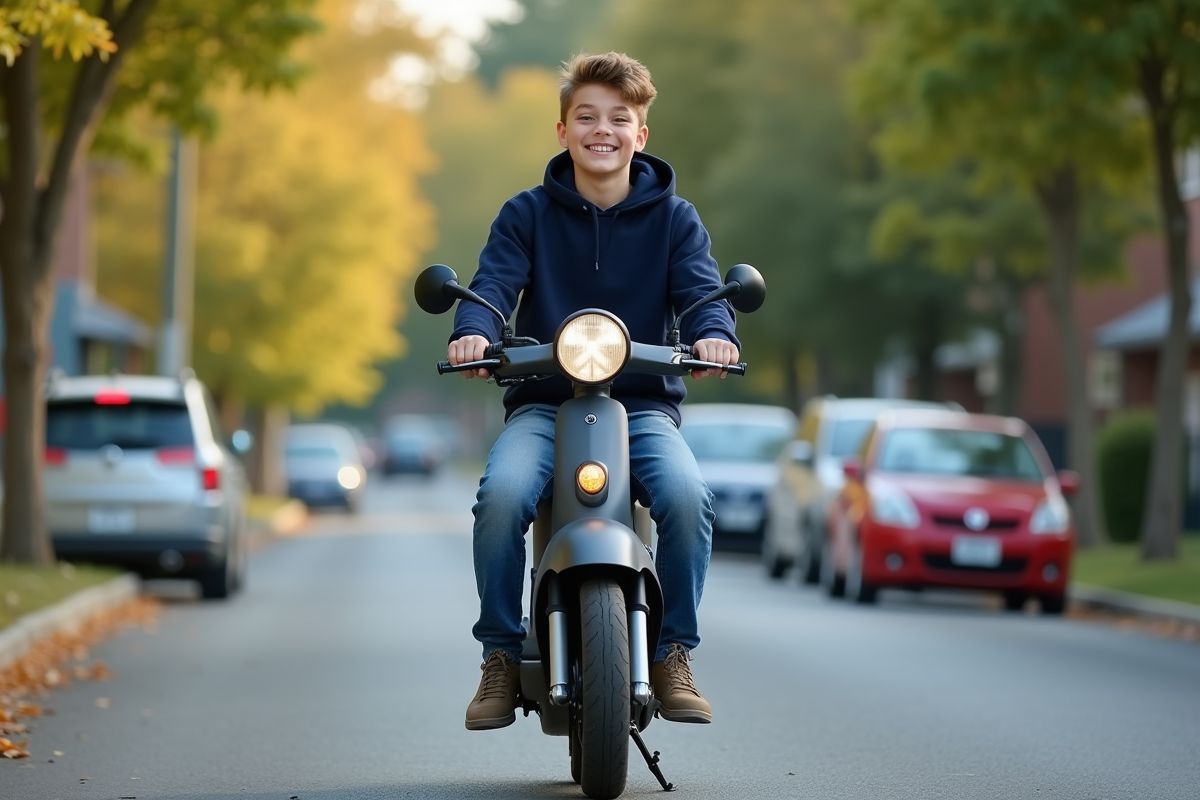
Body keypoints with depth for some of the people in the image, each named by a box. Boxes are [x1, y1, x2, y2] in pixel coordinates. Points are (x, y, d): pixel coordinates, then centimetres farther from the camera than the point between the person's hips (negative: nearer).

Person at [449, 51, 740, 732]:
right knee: (502, 494, -31)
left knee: (687, 495, -31)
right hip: (544, 402, 0)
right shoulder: (528, 214, 8)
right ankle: (502, 654, -13)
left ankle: (673, 653, -12)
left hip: (643, 402, 0)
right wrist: (473, 331, -29)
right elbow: (494, 281, -5)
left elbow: (701, 287, -4)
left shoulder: (673, 217, 9)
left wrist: (713, 333, -28)